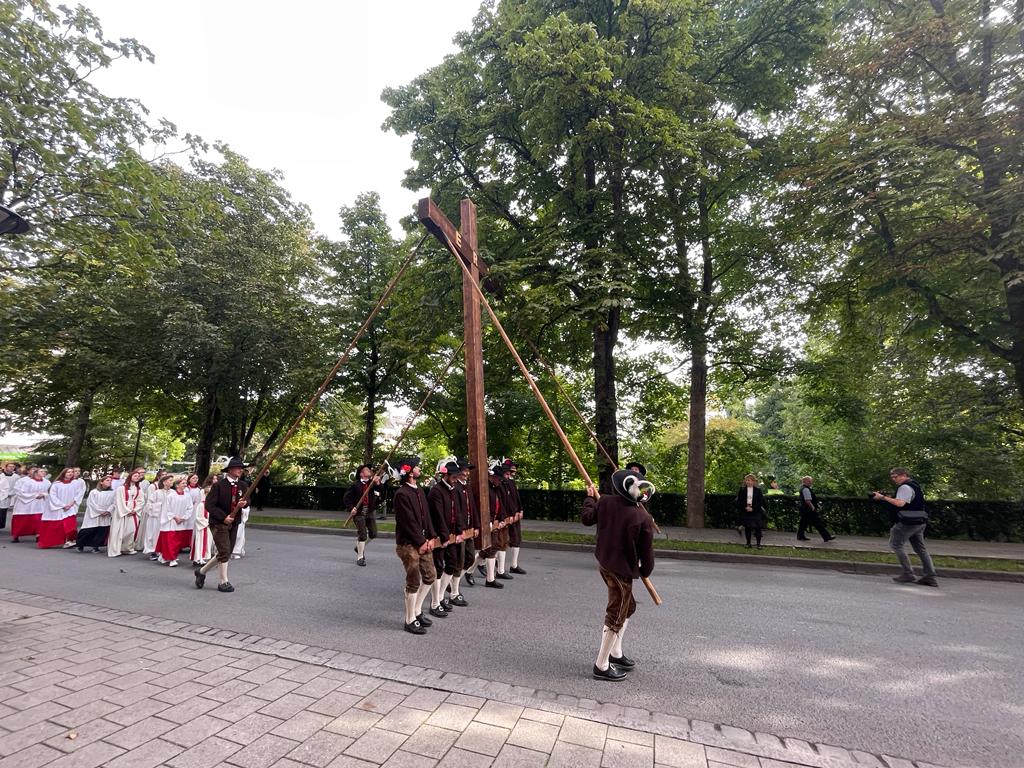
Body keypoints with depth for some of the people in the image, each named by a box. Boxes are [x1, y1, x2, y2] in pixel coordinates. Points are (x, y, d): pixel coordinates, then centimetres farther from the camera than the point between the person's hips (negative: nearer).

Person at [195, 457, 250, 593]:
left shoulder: (243, 485, 2)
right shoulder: (219, 484, -13)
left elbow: (246, 502, 11)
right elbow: (209, 505, -13)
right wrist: (223, 517, -18)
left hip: (234, 523, 6)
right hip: (219, 523, -6)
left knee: (227, 553, 12)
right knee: (224, 552, -7)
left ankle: (202, 571, 34)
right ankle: (224, 582, 8)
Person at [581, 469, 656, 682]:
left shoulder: (605, 501, -9)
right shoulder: (644, 519, -20)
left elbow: (587, 518, 6)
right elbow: (646, 552, -11)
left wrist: (590, 498, 22)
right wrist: (645, 571, 9)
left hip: (605, 563, 7)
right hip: (622, 570, -6)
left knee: (627, 607, 25)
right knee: (616, 617, 8)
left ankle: (615, 653, 38)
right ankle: (601, 666, 19)